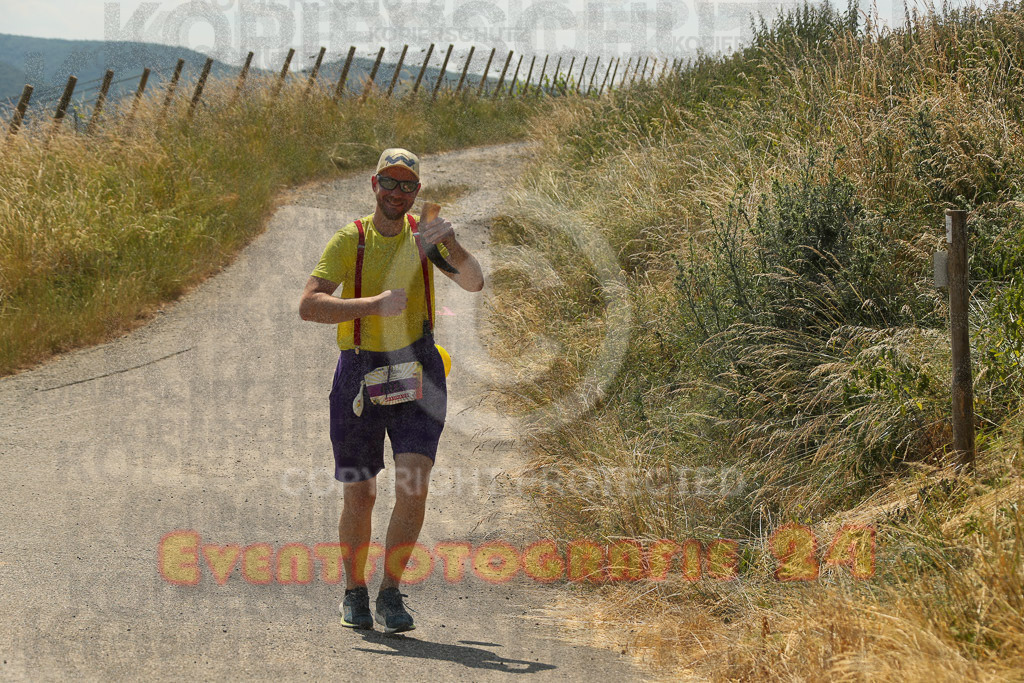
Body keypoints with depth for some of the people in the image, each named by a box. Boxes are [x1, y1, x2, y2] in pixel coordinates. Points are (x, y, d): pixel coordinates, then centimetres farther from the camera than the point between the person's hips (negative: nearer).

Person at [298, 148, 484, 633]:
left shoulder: (422, 235, 3)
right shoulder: (349, 241, -5)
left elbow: (474, 283, -8)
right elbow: (308, 306, -16)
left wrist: (451, 245, -28)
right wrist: (375, 304, -28)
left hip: (417, 377, 1)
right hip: (359, 378, -1)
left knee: (413, 488, -14)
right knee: (358, 497, 4)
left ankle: (390, 594, -3)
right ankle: (354, 594, 25)